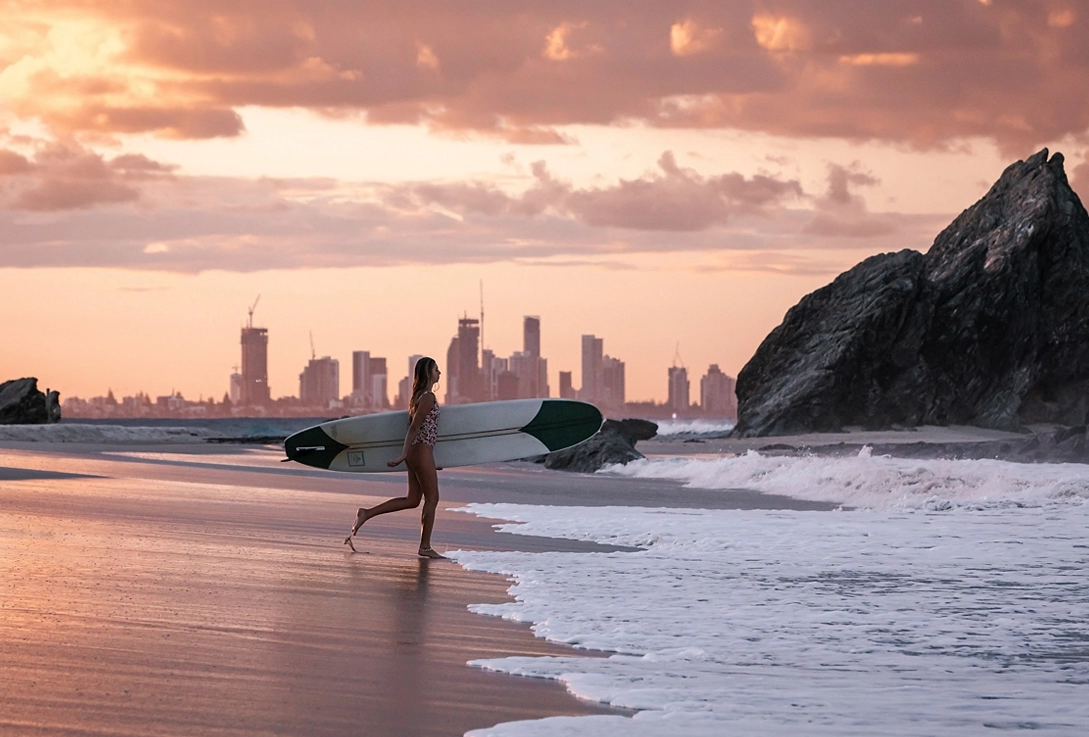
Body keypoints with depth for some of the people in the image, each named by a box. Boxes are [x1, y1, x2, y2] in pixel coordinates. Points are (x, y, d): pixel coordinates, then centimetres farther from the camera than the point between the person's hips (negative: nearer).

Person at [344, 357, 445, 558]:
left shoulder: (419, 396, 15)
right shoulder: (428, 397, -14)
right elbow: (414, 427, -19)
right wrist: (404, 455, -21)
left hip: (415, 451, 10)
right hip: (422, 451, -10)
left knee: (412, 500, 12)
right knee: (432, 499, -1)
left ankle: (366, 514, 10)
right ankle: (425, 546, 2)